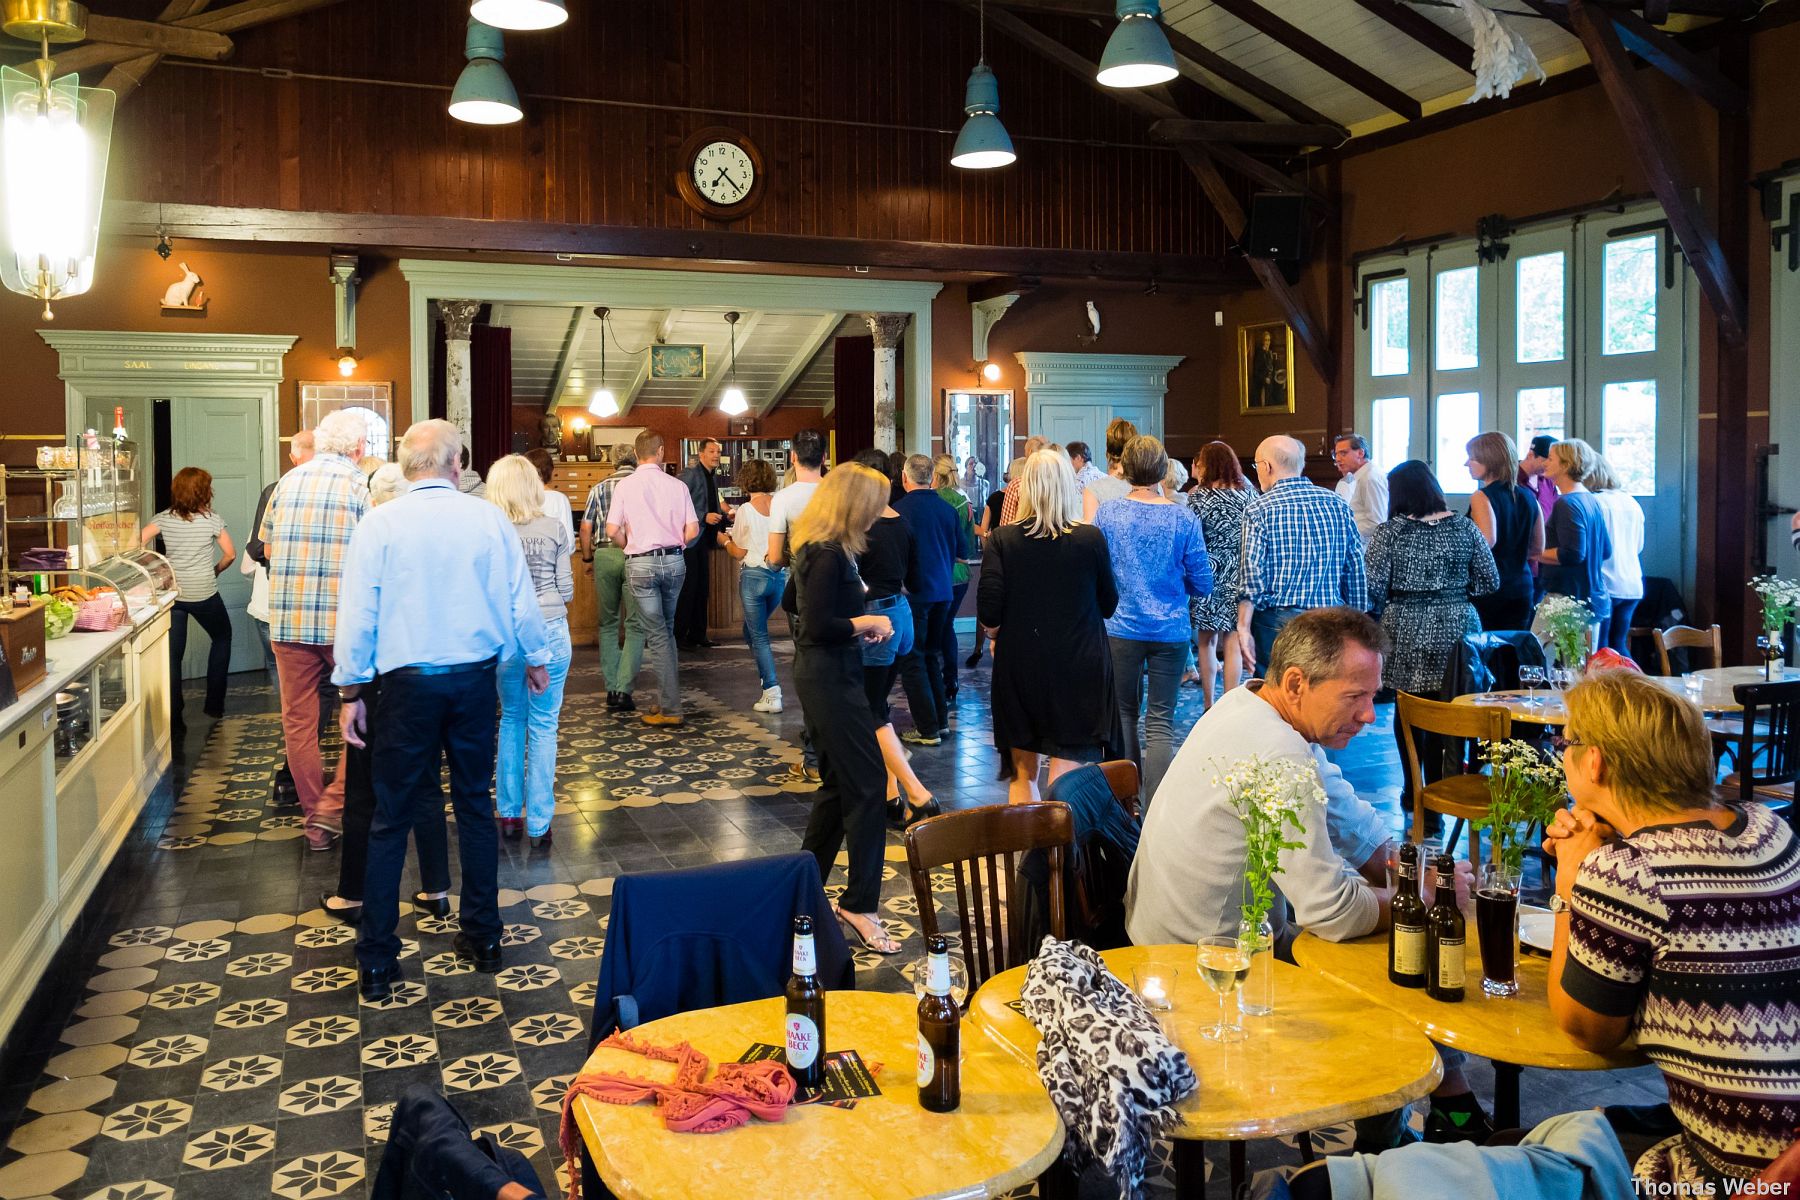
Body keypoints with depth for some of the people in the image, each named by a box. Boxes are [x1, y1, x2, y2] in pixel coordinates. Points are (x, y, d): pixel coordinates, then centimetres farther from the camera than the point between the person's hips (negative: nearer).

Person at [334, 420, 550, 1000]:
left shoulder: (380, 524, -6)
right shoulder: (489, 518, -3)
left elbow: (358, 613, -7)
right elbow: (521, 601, 1)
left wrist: (350, 691, 1)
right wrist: (536, 658, 18)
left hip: (407, 685, -2)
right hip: (474, 680, 2)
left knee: (392, 820, 6)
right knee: (476, 806, 15)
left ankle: (377, 964, 11)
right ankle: (482, 937, 24)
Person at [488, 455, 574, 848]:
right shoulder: (555, 529, -3)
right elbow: (566, 589, 0)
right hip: (550, 632, -1)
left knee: (511, 720, 18)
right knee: (543, 727, 6)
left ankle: (509, 815, 22)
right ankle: (538, 824, 9)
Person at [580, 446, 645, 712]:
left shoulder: (599, 488, 10)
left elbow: (586, 527, 7)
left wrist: (588, 559, 18)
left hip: (604, 555, 2)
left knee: (608, 623, 14)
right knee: (635, 625, 2)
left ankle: (611, 688, 13)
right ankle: (623, 689, -8)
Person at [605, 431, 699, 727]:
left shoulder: (626, 485, -5)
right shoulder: (678, 486, 0)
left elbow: (612, 531, -8)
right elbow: (692, 531, -2)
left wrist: (631, 544, 12)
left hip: (641, 563, -3)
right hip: (674, 561, 3)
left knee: (656, 635, 1)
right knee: (667, 630, 18)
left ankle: (670, 709, 0)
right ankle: (667, 698, 23)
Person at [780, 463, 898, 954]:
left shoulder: (816, 547, 11)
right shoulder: (830, 555, -20)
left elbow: (792, 603, 23)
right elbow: (820, 626, -25)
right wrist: (866, 622, -11)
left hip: (819, 676, 11)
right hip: (831, 678, -11)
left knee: (838, 784, 18)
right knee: (867, 785, -7)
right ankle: (860, 903, -2)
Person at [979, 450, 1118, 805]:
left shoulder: (1002, 540, -8)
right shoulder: (1091, 539, -8)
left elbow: (988, 612, -11)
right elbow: (1109, 605, 3)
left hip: (1018, 667, 1)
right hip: (1079, 668, -1)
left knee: (1023, 774, 16)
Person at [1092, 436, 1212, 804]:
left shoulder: (1107, 513, -6)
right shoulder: (1183, 518, -6)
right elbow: (1202, 584, -1)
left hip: (1121, 629, 1)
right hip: (1171, 631, -1)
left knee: (1124, 714, 15)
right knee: (1161, 722, 2)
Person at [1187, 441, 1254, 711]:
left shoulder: (1199, 497, -9)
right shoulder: (1247, 492, 0)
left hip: (1208, 574, -2)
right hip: (1238, 575, 2)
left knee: (1207, 642, 12)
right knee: (1232, 643, 5)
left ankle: (1208, 704, 17)